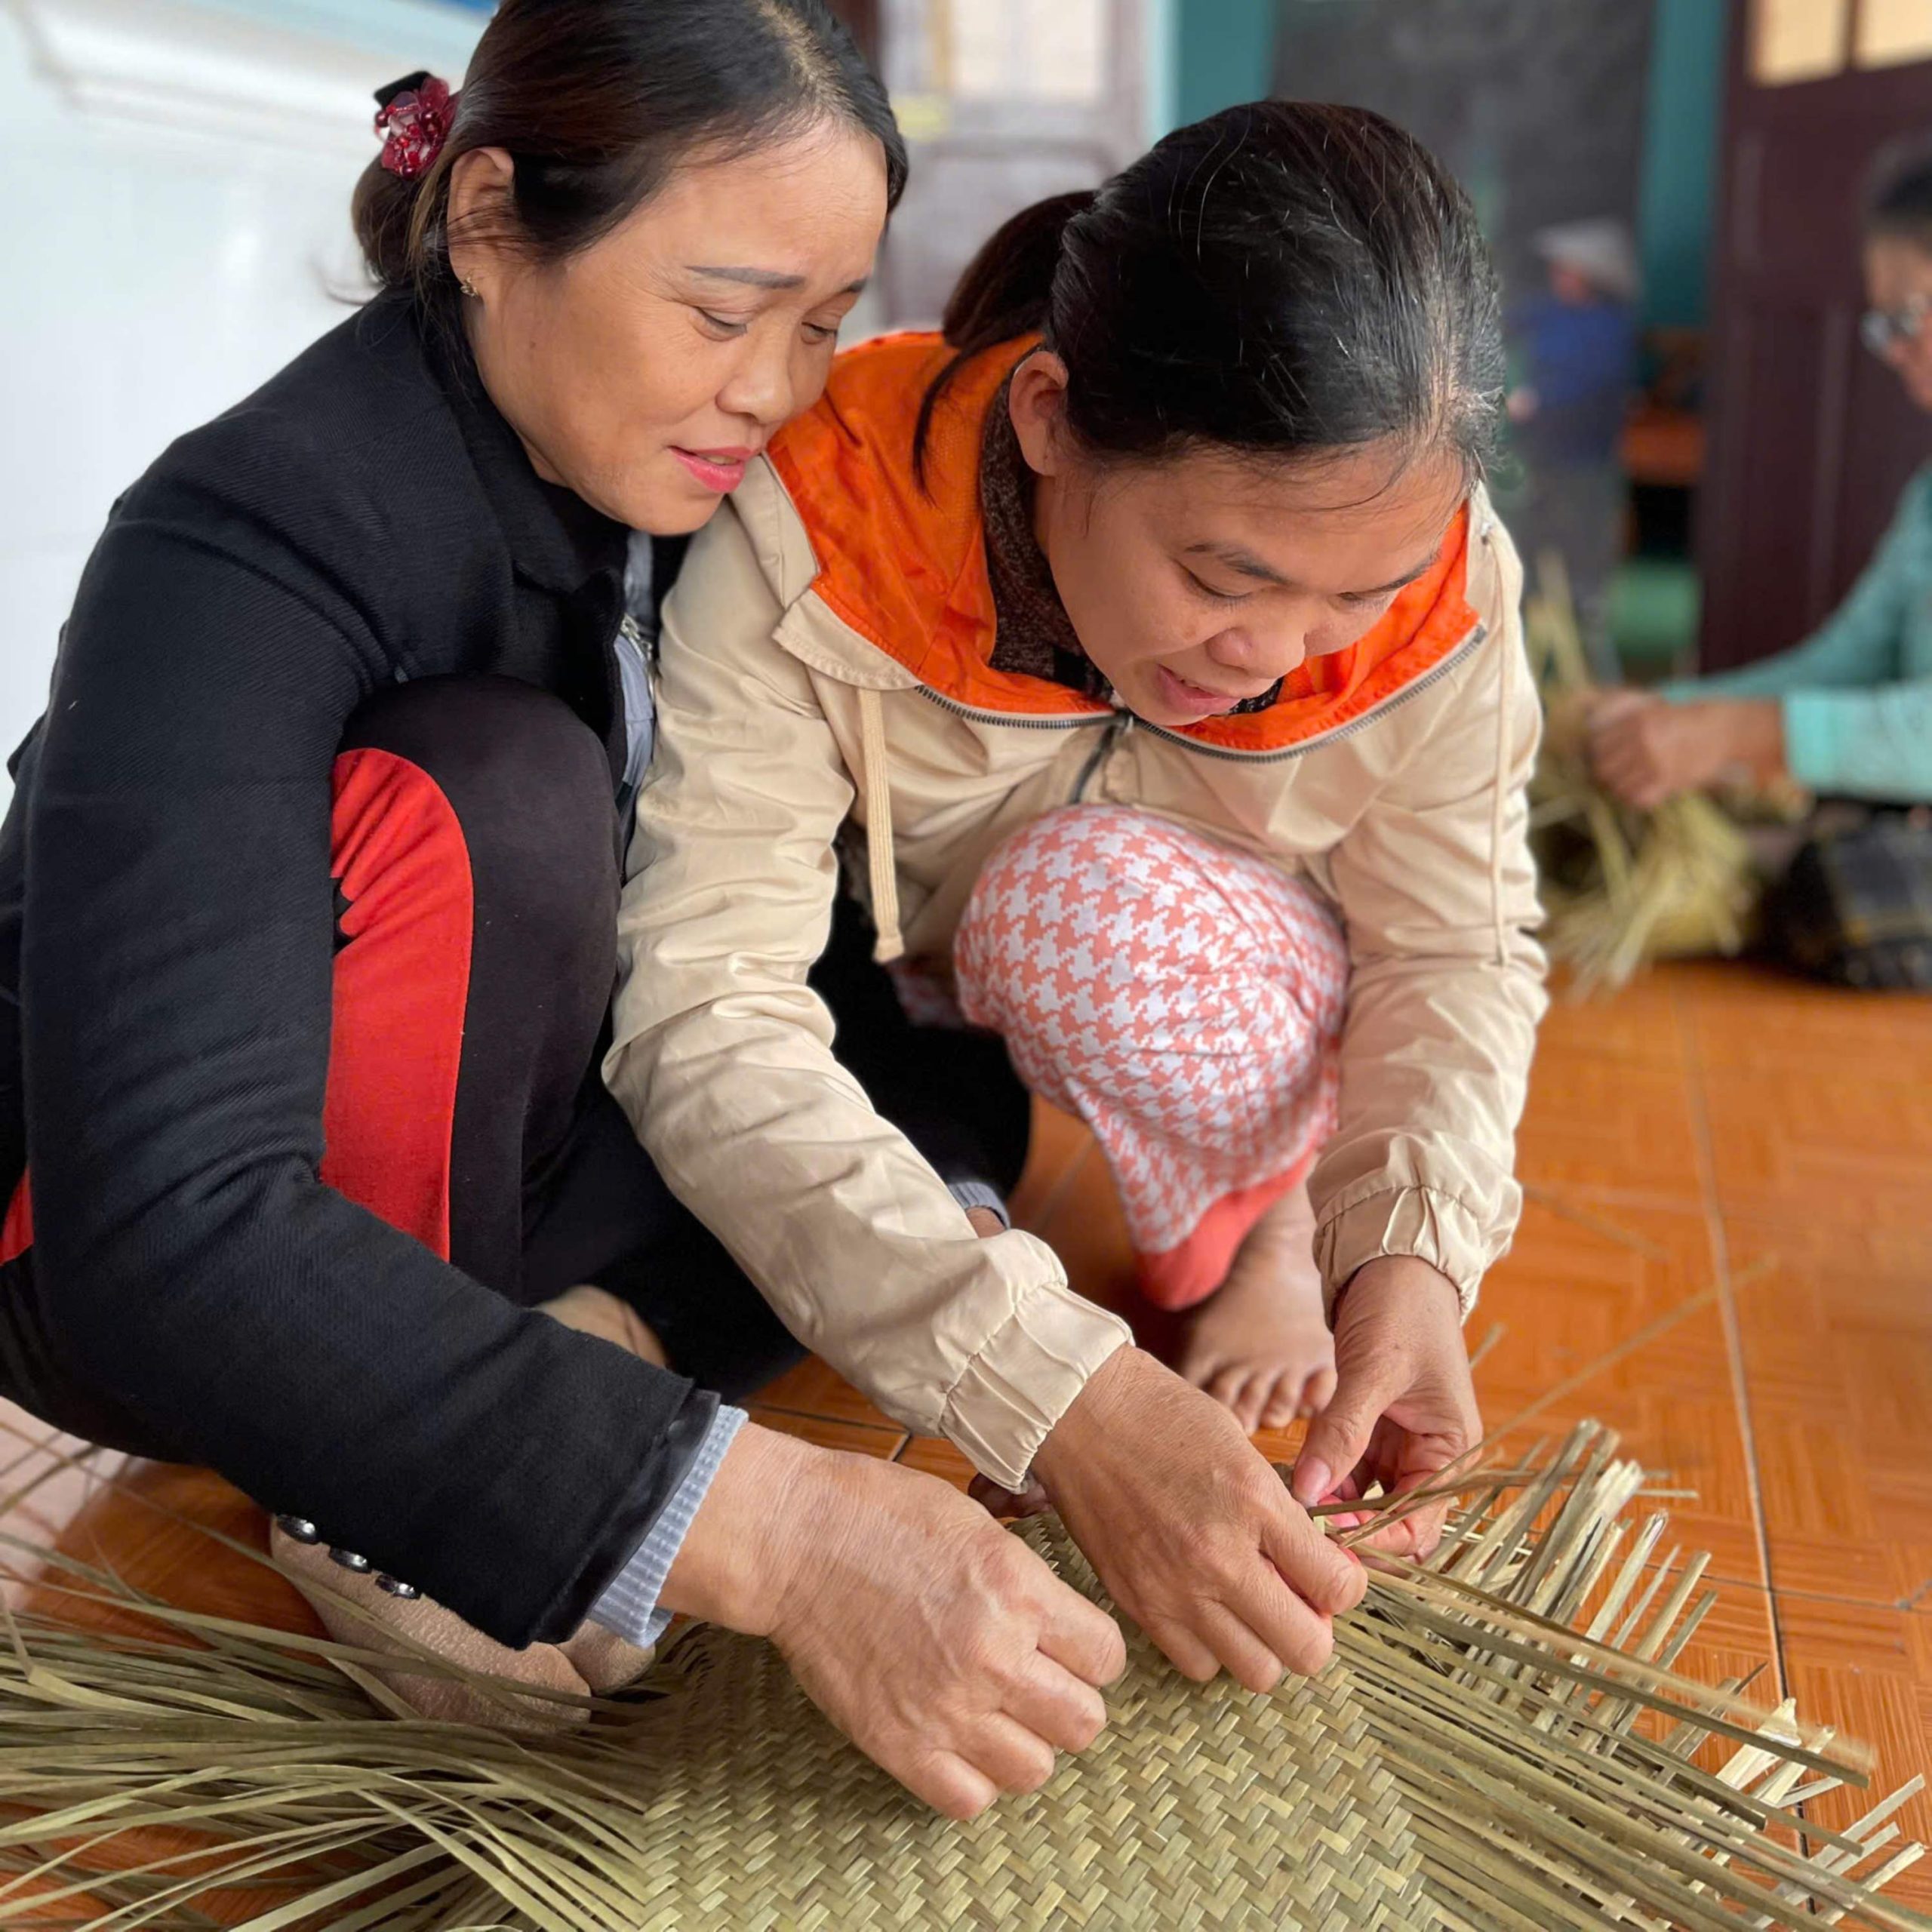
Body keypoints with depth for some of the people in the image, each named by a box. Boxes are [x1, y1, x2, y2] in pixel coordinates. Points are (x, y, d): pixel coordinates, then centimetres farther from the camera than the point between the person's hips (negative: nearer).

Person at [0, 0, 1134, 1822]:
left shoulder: (684, 490, -8)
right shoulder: (248, 540, -28)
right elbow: (160, 1238, -39)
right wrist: (764, 1524, -46)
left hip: (475, 1187, 6)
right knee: (492, 792, -31)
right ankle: (414, 1491, -18)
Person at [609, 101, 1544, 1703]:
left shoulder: (1439, 579, -25)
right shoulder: (815, 535, -34)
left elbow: (1457, 949, -13)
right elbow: (706, 1009, -40)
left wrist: (1412, 1255, -34)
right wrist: (1060, 1396, -50)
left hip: (1236, 1036, -1)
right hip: (897, 1026, 1)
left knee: (1098, 901, -34)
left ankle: (1273, 1232, -6)